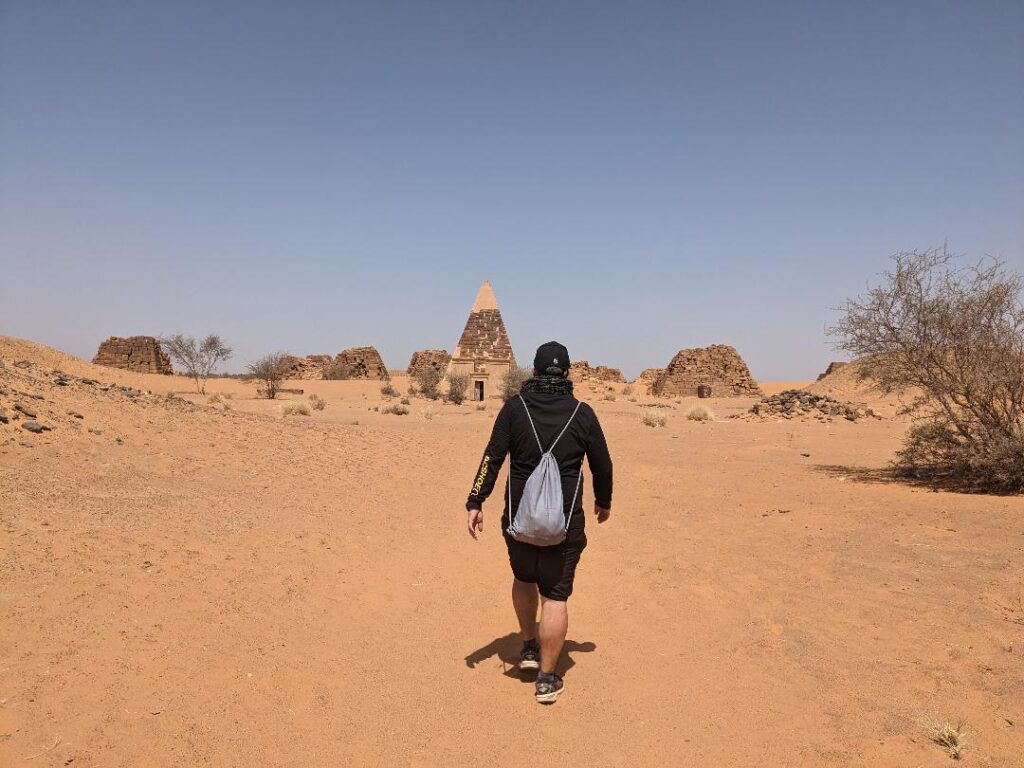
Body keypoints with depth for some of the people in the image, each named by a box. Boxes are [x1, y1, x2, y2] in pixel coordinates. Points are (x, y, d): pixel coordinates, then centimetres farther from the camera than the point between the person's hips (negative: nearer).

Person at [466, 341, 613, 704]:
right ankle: (547, 679, 10)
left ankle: (529, 647, 37)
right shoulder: (583, 413, -2)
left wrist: (475, 503, -3)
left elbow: (493, 457, -7)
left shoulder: (515, 407, -3)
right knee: (555, 595, 6)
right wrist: (604, 501, 24)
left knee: (524, 578, 26)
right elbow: (602, 464, 7)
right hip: (565, 521, -1)